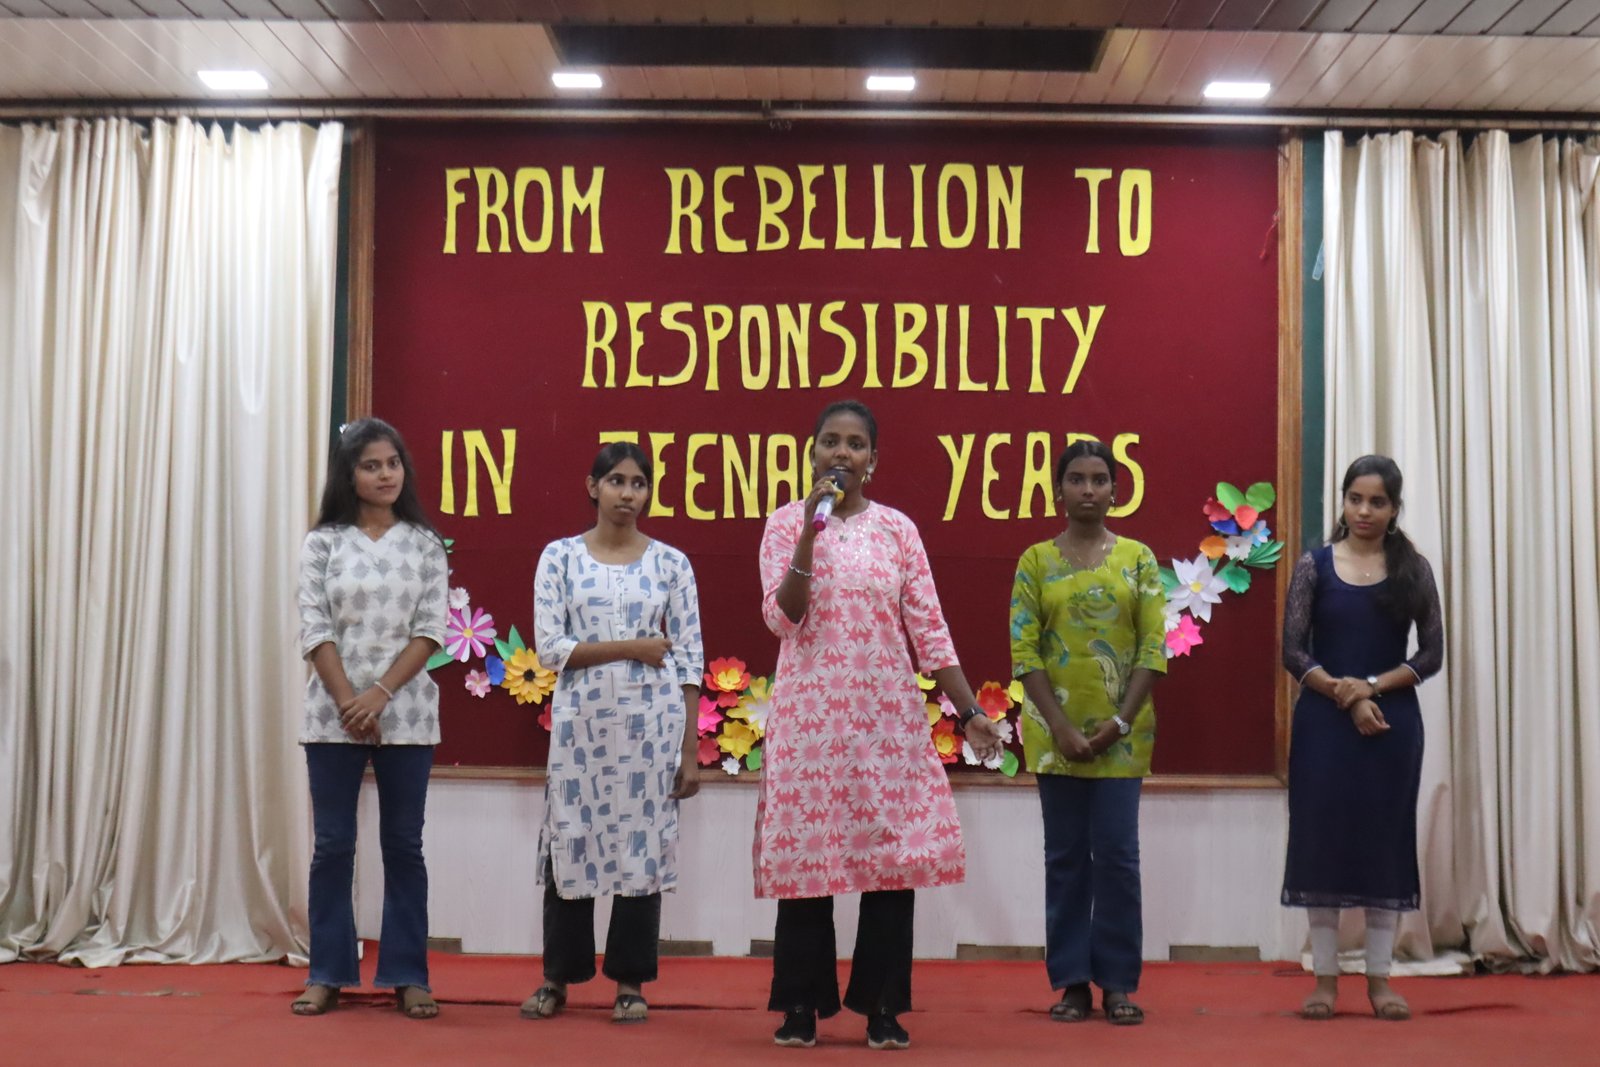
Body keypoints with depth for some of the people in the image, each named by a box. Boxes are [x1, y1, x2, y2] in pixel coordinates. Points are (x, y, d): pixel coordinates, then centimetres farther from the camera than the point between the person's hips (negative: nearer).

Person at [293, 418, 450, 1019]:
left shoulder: (424, 544, 5)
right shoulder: (323, 543, 4)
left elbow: (430, 631, -2)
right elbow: (315, 630, -3)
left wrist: (380, 695, -13)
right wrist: (349, 703, -13)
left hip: (405, 713, 0)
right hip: (335, 713, 0)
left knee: (403, 844, 4)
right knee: (333, 844, 4)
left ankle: (407, 976, 10)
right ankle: (328, 974, 12)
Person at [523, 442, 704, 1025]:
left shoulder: (671, 562, 4)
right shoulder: (560, 556, 3)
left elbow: (689, 661, 3)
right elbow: (550, 647, -5)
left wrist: (689, 752, -2)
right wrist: (633, 648, -11)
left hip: (652, 722, 0)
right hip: (581, 719, 0)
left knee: (643, 843, 2)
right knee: (571, 839, 4)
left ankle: (630, 981, 14)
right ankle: (558, 977, 18)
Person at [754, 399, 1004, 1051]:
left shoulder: (897, 529, 6)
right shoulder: (786, 523, 2)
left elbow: (928, 628, 5)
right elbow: (781, 619, -8)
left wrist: (969, 711, 0)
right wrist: (809, 533, -16)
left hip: (887, 711, 1)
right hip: (809, 711, -1)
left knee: (892, 852, 0)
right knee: (806, 850, 1)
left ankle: (882, 1008, 11)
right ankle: (801, 1005, 13)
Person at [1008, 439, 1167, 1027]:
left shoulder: (1138, 558, 4)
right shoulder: (1036, 560, 3)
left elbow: (1153, 647, -1)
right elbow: (1023, 649, -3)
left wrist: (1121, 721, -10)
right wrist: (1060, 726, -12)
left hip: (1122, 730, 0)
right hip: (1056, 729, 0)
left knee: (1117, 854, 0)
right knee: (1065, 856, 4)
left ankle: (1118, 982, 9)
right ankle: (1073, 981, 12)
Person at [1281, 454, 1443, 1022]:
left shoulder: (1413, 568, 4)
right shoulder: (1315, 565, 1)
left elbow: (1432, 653, 0)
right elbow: (1293, 651, -3)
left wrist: (1372, 686, -13)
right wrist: (1343, 696, -15)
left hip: (1393, 723, 1)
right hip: (1324, 723, -1)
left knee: (1385, 843, 4)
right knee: (1322, 841, 1)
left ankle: (1379, 978, 14)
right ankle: (1325, 978, 10)